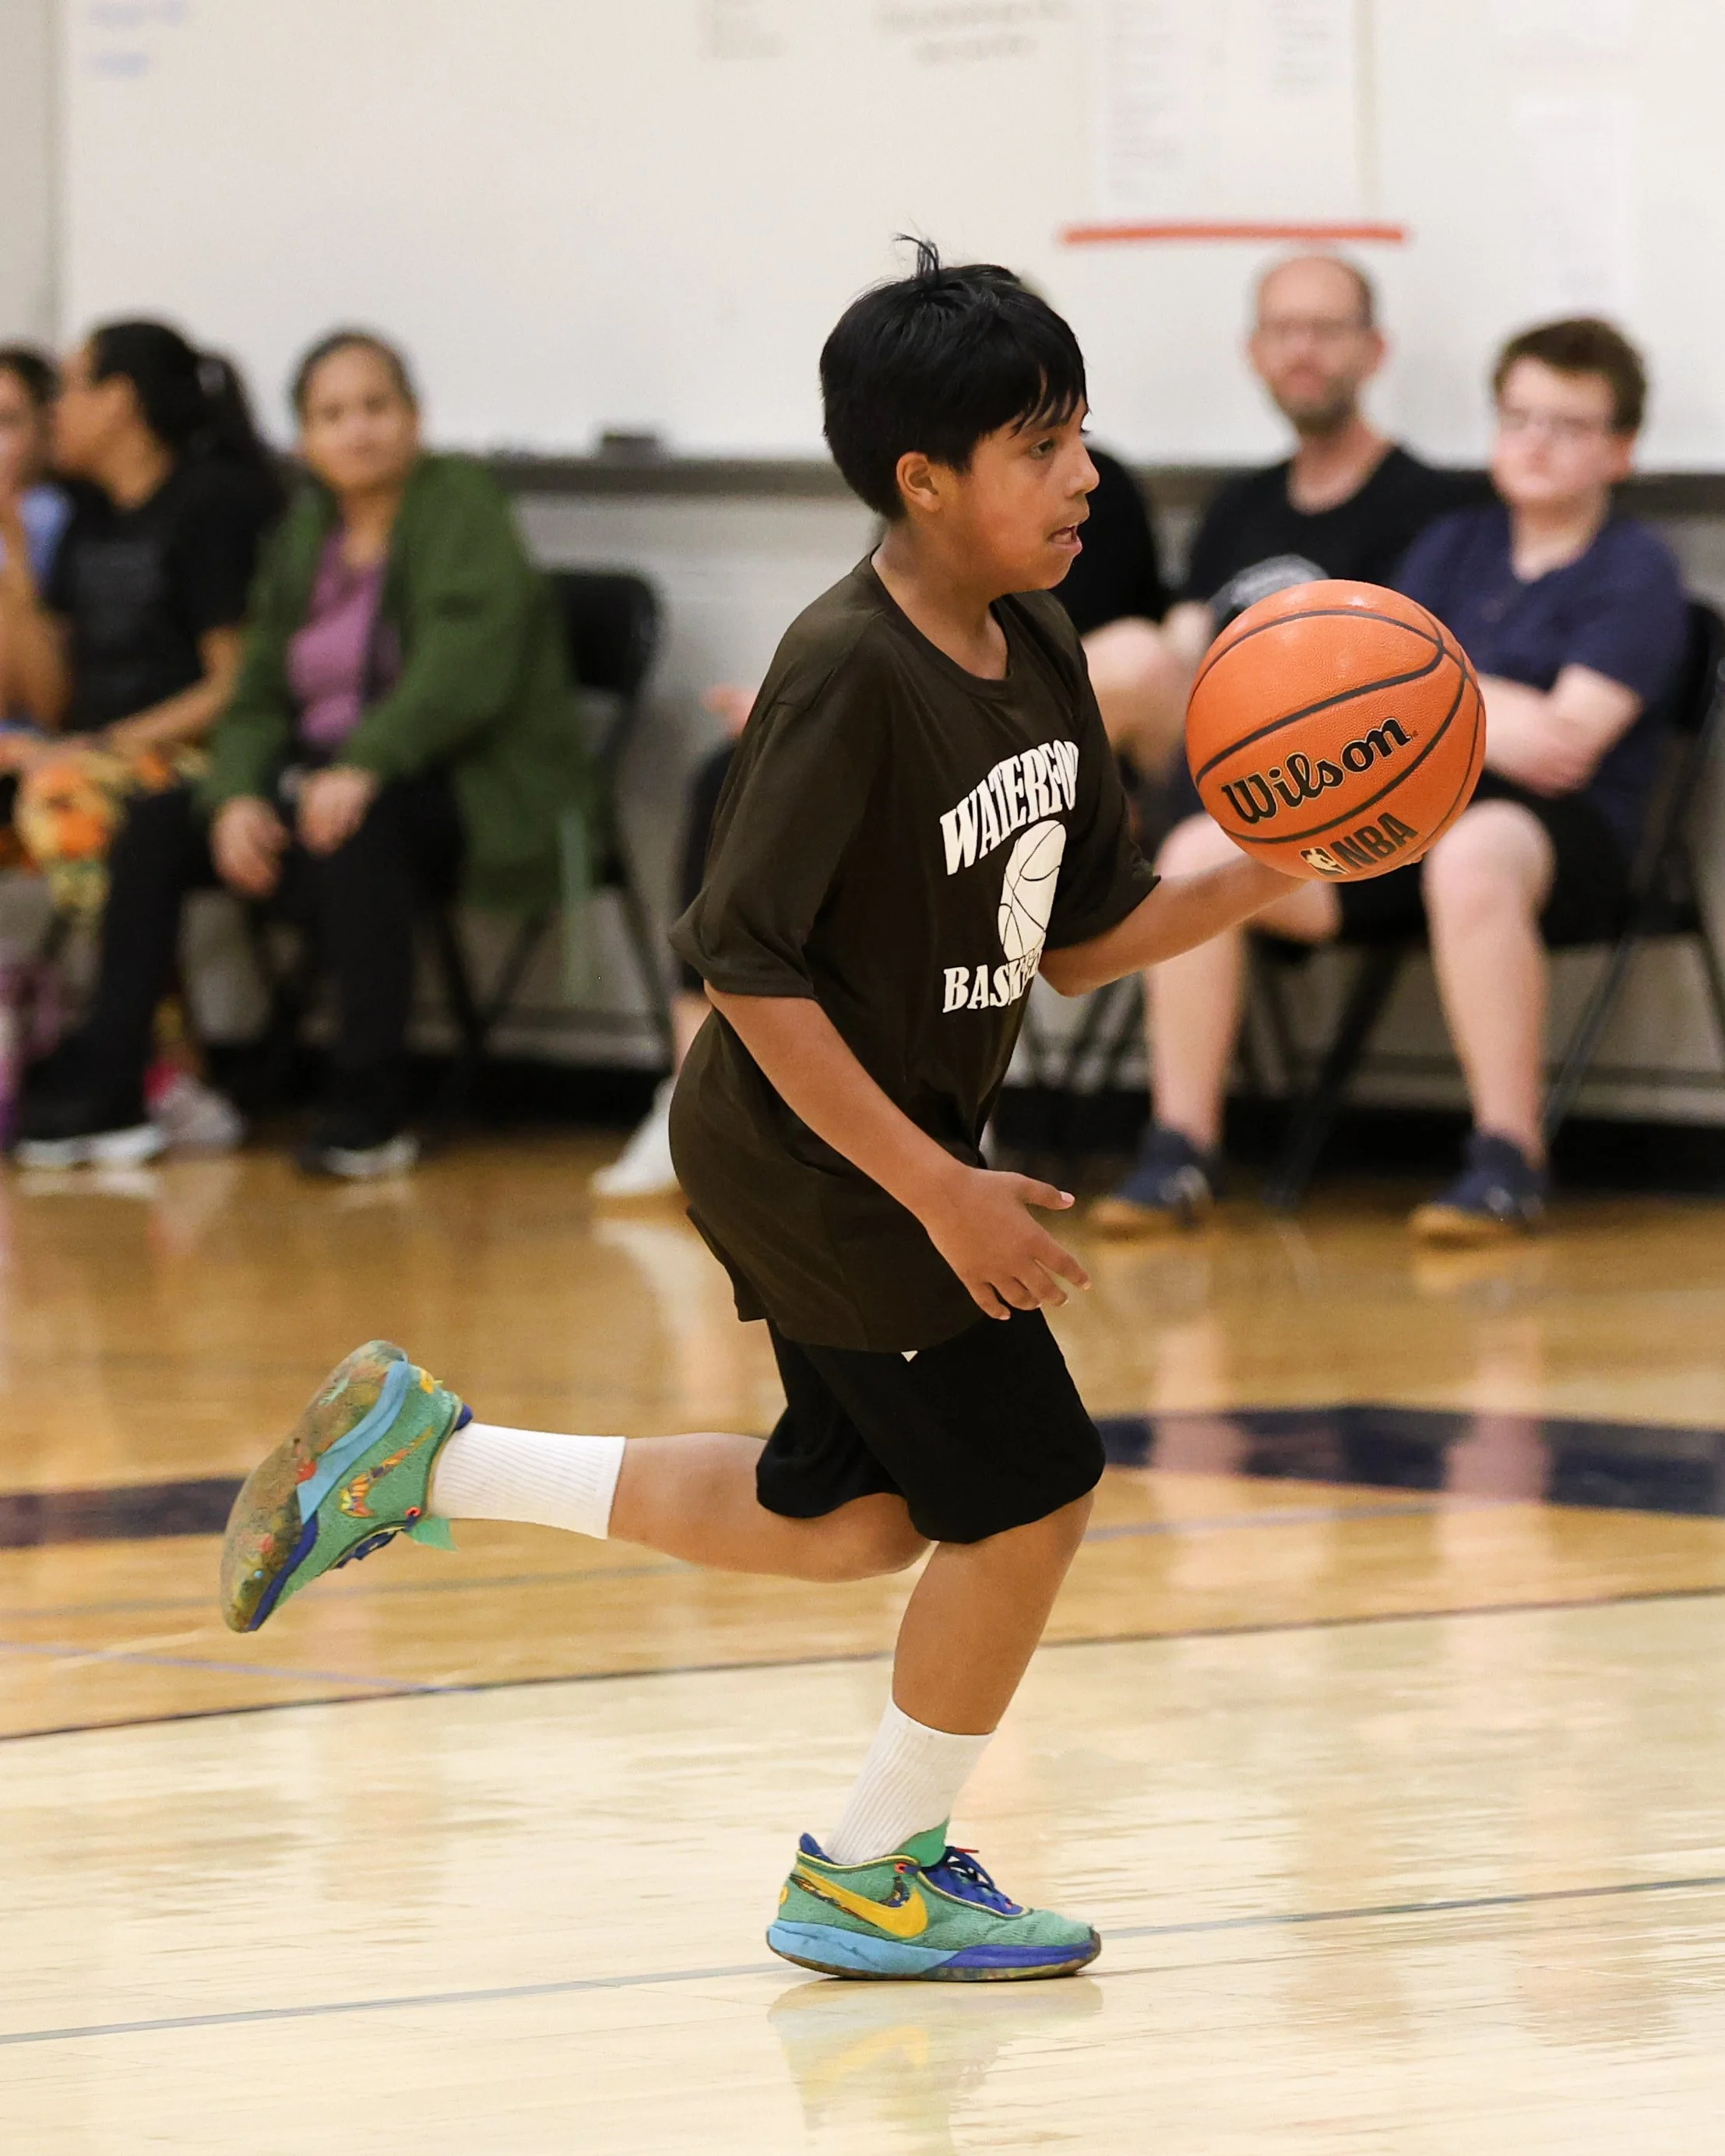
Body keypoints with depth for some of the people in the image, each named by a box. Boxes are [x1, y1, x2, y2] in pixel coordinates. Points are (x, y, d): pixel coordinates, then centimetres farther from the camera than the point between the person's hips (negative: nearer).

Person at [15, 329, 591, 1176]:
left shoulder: (459, 502, -6)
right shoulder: (304, 534, 14)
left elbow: (468, 659, -21)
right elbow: (258, 695, 12)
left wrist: (366, 765, -33)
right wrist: (238, 796, -10)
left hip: (466, 786, -7)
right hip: (321, 770, 7)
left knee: (355, 827, -38)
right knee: (156, 825, -8)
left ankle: (370, 1102, -31)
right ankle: (102, 1088, -9)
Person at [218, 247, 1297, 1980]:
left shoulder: (1037, 657, 1)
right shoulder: (847, 672, -25)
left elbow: (1082, 935, 9)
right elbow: (747, 962, -26)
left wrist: (1261, 881, -8)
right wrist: (934, 1186, -27)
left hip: (885, 1153, 9)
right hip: (815, 1147, -9)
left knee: (848, 1515, 20)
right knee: (1027, 1494, -4)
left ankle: (424, 1454, 28)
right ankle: (870, 1881, 14)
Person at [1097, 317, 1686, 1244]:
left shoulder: (1637, 569, 1)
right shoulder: (1452, 545, 21)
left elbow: (1569, 738, -11)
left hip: (1567, 832, -6)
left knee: (1470, 855, -43)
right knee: (1200, 856, -17)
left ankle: (1508, 1158, -36)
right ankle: (1179, 1148, -11)